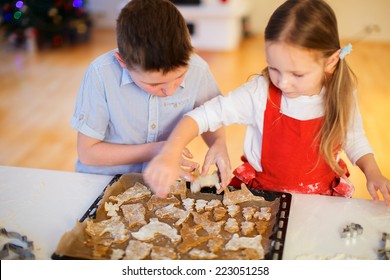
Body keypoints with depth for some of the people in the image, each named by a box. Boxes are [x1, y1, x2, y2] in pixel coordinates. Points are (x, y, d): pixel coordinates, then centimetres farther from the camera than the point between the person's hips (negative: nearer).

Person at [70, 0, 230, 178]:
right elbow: (86, 151, -11)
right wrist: (151, 151, -18)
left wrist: (219, 144, -15)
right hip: (106, 181, -1)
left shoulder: (197, 70, -15)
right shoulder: (101, 74, -20)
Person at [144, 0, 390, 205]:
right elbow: (204, 115, -21)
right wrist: (171, 152, -37)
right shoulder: (260, 93, -20)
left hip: (323, 194, 2)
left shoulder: (342, 97, -11)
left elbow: (354, 139, 8)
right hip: (262, 191, -1)